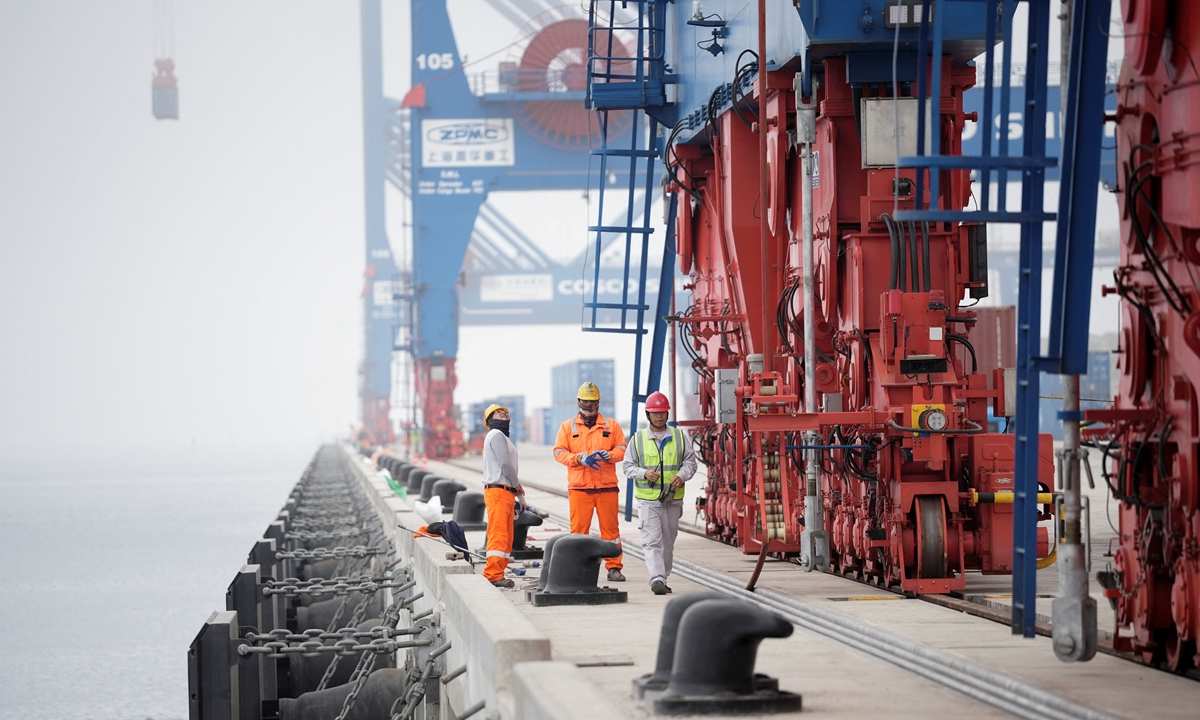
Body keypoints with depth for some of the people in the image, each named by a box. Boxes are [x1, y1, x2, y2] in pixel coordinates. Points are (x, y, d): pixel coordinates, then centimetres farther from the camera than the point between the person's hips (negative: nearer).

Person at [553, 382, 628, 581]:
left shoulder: (611, 426, 11)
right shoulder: (567, 427, 10)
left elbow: (622, 449, 7)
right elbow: (559, 452, 3)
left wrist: (609, 455, -14)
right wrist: (579, 458, -14)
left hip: (607, 487, 0)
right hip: (579, 488, 0)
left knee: (610, 528, 1)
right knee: (579, 529, -1)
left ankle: (614, 567, 6)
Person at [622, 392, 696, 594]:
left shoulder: (678, 437, 8)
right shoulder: (638, 439, 4)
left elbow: (690, 461, 8)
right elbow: (628, 466, 6)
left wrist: (682, 475, -12)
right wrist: (644, 473, -13)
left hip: (673, 499, 2)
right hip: (648, 499, -2)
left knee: (668, 542, 10)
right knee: (652, 541, -13)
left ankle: (663, 578, 20)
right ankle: (656, 578, -21)